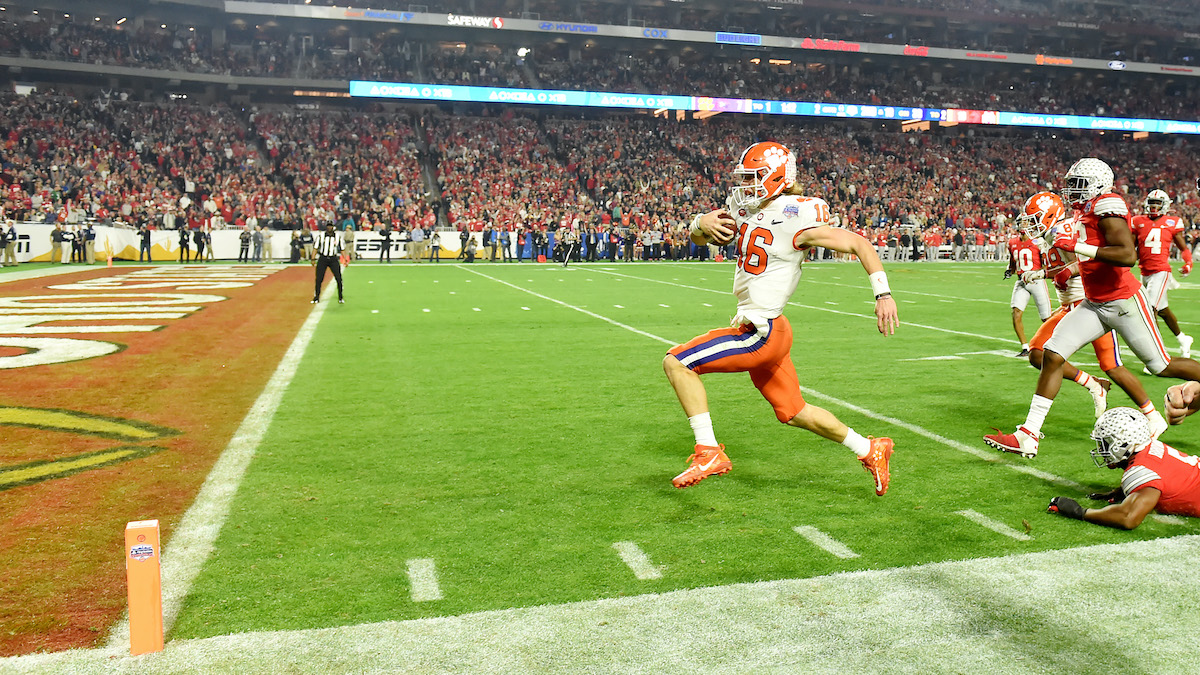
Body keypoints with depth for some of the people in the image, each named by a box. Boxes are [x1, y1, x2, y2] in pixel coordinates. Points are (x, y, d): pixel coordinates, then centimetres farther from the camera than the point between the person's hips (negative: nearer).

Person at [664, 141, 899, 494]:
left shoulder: (795, 221, -17)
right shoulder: (745, 209, 6)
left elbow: (859, 244, -12)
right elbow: (698, 238, 14)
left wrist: (883, 294, -17)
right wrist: (703, 223, -9)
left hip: (763, 334, -9)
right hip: (758, 329, 9)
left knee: (677, 362, -11)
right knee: (793, 412, 19)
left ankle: (709, 452, -5)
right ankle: (869, 450, 33)